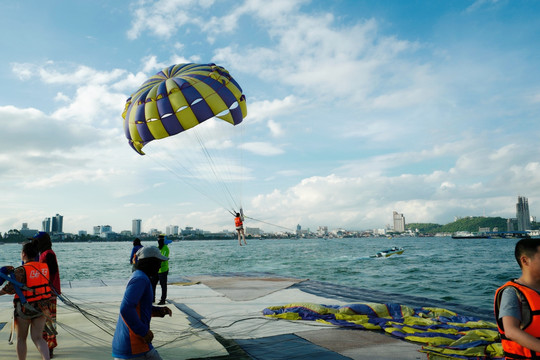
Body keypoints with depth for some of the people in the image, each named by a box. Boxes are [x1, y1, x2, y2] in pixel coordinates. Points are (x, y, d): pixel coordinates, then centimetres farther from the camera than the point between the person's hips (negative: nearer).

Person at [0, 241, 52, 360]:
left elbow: (10, 288, -19)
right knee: (37, 338, 8)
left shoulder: (21, 271, -17)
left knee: (21, 339, 15)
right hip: (41, 307, 5)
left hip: (24, 309, -5)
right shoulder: (44, 267, 1)